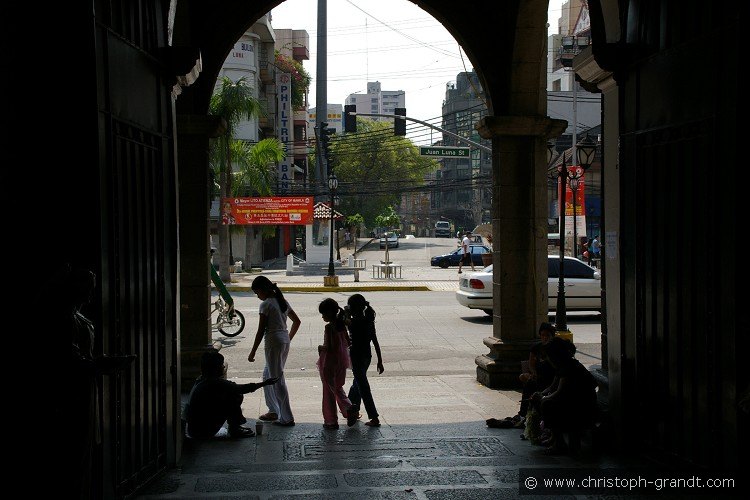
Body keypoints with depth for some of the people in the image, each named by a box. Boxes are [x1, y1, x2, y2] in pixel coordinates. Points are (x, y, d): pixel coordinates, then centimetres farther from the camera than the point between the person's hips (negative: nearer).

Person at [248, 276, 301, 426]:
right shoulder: (282, 301, 12)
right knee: (268, 375, 21)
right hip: (285, 341, 9)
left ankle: (287, 418, -3)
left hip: (274, 342, -9)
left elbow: (261, 331, -13)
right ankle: (274, 411, 26)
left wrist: (253, 352, -7)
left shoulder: (266, 304, -12)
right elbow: (297, 321, 19)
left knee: (277, 380, -3)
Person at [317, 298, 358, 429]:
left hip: (330, 363, -7)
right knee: (337, 388, 22)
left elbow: (330, 347, -25)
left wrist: (321, 348, -8)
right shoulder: (342, 325, 3)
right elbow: (347, 343, 9)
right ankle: (349, 408, 2)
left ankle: (331, 421, 12)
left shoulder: (329, 327, -20)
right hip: (341, 362, 7)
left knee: (329, 391, 5)